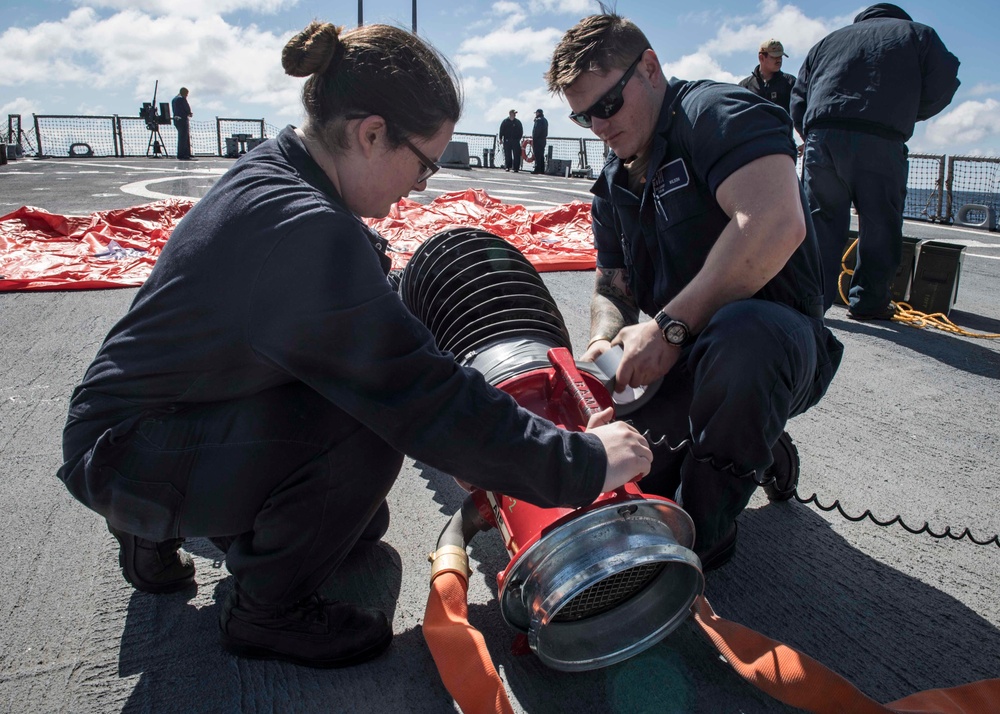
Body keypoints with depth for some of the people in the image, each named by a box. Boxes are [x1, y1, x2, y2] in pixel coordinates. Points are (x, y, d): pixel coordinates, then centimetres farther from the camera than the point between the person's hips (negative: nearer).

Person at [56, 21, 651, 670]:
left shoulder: (275, 173, -1)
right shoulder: (301, 228, -32)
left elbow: (387, 325, 6)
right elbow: (427, 402, -33)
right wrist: (583, 464, -24)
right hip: (120, 455, -9)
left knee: (365, 523, 11)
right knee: (369, 423, -26)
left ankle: (161, 526, 23)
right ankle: (268, 611, -3)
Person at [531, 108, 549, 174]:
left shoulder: (538, 120, -12)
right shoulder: (545, 120, 18)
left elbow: (536, 130, -19)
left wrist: (533, 138, -16)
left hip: (538, 139, -9)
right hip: (543, 139, 9)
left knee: (537, 155, -9)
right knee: (541, 155, 12)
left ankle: (537, 169, -11)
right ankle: (542, 170, 14)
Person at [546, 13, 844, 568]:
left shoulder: (716, 112, -12)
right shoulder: (612, 185, 14)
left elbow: (776, 227, -29)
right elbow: (612, 289, 12)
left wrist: (669, 325, -27)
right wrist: (606, 340, -11)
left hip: (776, 336, -7)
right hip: (683, 356, 8)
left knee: (741, 333, -42)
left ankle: (699, 531, -18)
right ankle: (753, 452, 14)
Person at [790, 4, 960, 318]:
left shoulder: (829, 40, 29)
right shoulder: (918, 33, 23)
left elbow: (798, 99, 21)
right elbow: (942, 85, 11)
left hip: (820, 134, 3)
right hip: (879, 139, -2)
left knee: (822, 219, 6)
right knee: (879, 226, 6)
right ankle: (867, 302, 9)